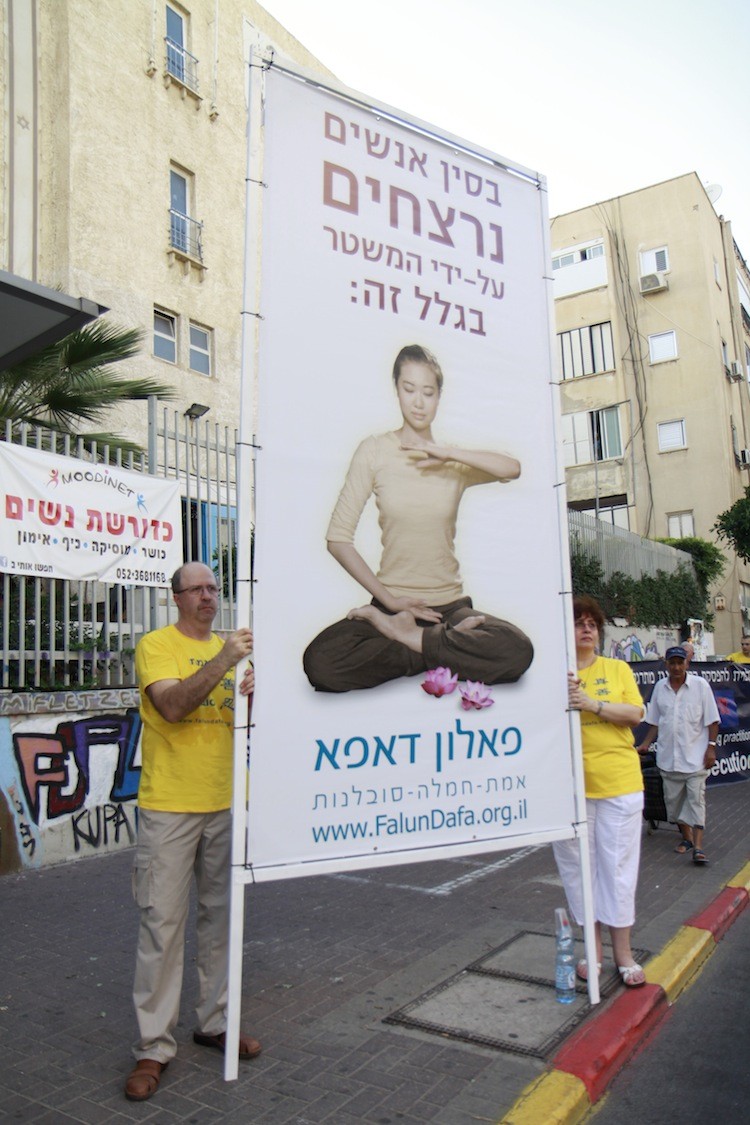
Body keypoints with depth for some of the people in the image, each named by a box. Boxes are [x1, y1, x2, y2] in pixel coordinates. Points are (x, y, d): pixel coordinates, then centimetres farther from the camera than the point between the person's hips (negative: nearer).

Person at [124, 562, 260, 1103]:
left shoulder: (230, 647, 10)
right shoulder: (157, 646, -7)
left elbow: (241, 723, 9)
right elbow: (173, 706, -23)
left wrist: (252, 696, -13)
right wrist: (224, 660, -30)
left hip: (225, 804, 6)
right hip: (169, 808, -5)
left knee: (221, 915, 15)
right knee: (163, 922, 1)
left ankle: (215, 1021, 31)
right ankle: (155, 1045, 15)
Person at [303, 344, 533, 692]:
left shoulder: (455, 459, 10)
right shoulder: (375, 450, 2)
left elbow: (512, 468, -11)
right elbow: (338, 538, -4)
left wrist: (448, 453, -16)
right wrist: (389, 599, -8)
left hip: (450, 604, 2)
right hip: (392, 603, -1)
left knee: (517, 650, -29)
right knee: (320, 662, -30)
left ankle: (401, 636, -10)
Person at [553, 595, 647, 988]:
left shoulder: (618, 669, 7)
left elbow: (635, 714, -3)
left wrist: (592, 703, -16)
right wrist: (560, 698, -17)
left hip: (619, 782, 0)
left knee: (618, 865, 6)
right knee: (578, 866, 7)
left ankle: (623, 954, 19)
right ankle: (593, 949, 22)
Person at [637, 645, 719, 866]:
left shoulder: (700, 685, -3)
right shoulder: (660, 688, 6)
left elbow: (712, 721, -2)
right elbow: (654, 722, 13)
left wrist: (711, 747, -9)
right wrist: (645, 744, 3)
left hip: (695, 756, -4)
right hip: (668, 757, 4)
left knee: (696, 800, -6)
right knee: (673, 800, 10)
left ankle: (698, 847, -5)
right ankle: (686, 837, 26)